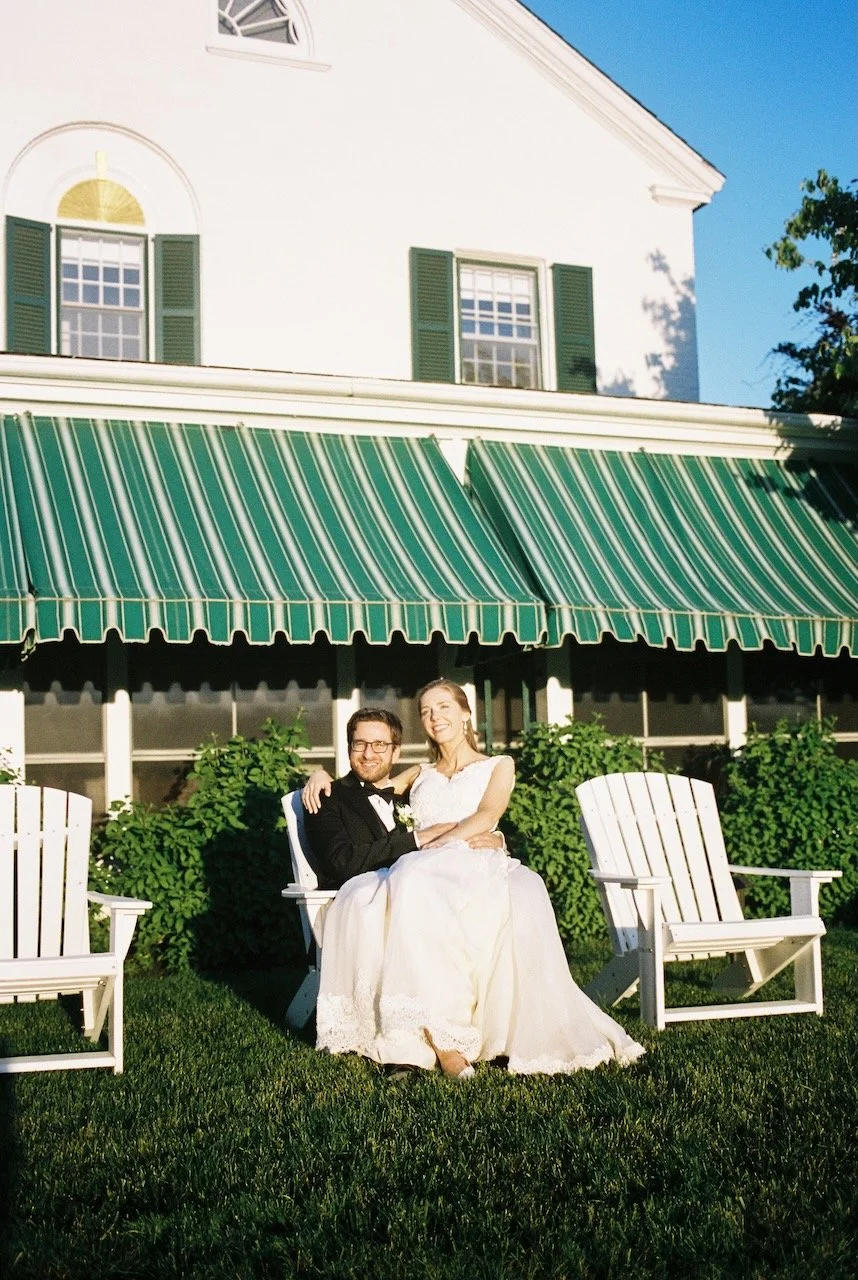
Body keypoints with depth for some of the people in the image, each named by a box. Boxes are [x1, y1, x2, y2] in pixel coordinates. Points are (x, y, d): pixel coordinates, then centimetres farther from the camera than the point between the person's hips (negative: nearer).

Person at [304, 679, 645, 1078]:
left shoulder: (499, 765, 24)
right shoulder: (419, 775, 35)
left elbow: (486, 817, 6)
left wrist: (434, 841, -9)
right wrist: (323, 774, 15)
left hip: (476, 866, -2)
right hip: (421, 870, 2)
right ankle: (441, 1039, -42)